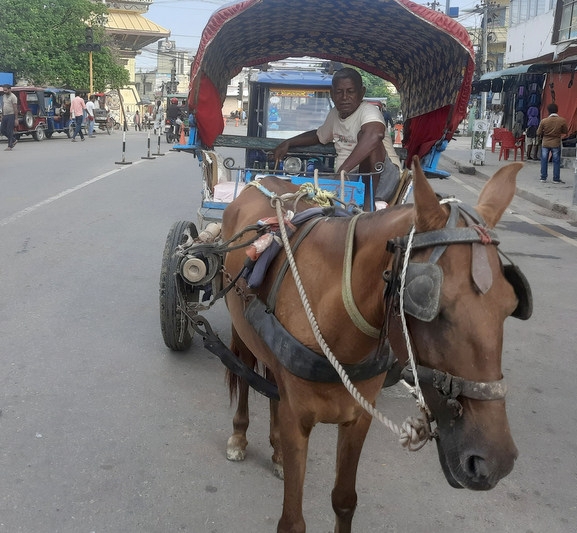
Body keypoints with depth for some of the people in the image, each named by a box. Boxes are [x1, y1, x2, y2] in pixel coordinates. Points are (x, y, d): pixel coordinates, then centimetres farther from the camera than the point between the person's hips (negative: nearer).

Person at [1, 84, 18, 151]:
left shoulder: (13, 97, -10)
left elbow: (15, 108, -13)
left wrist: (16, 119, -16)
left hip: (11, 116, -8)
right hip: (5, 115, 8)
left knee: (9, 131, -7)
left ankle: (10, 147, -1)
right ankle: (14, 140, 24)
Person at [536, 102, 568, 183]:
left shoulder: (543, 121, -9)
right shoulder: (562, 121, -10)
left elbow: (538, 133, -3)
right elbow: (565, 132, 1)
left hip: (545, 144, 1)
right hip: (556, 143, -1)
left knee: (544, 161, 10)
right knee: (556, 162, 7)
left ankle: (543, 178, 13)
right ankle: (556, 179, 9)